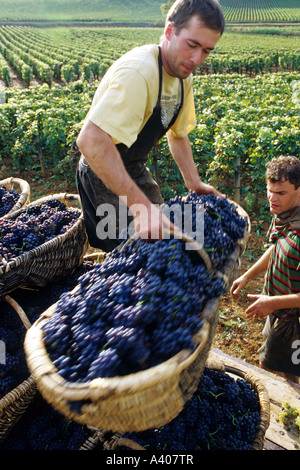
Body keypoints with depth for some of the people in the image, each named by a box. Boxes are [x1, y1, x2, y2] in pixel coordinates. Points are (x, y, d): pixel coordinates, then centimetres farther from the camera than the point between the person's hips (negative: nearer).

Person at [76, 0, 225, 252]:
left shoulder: (183, 75, 0)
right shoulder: (138, 72, -31)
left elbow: (178, 134, 13)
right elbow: (91, 140, -43)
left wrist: (194, 183, 1)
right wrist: (141, 205, -45)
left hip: (136, 171, 9)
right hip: (104, 175, -8)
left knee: (162, 233, 18)